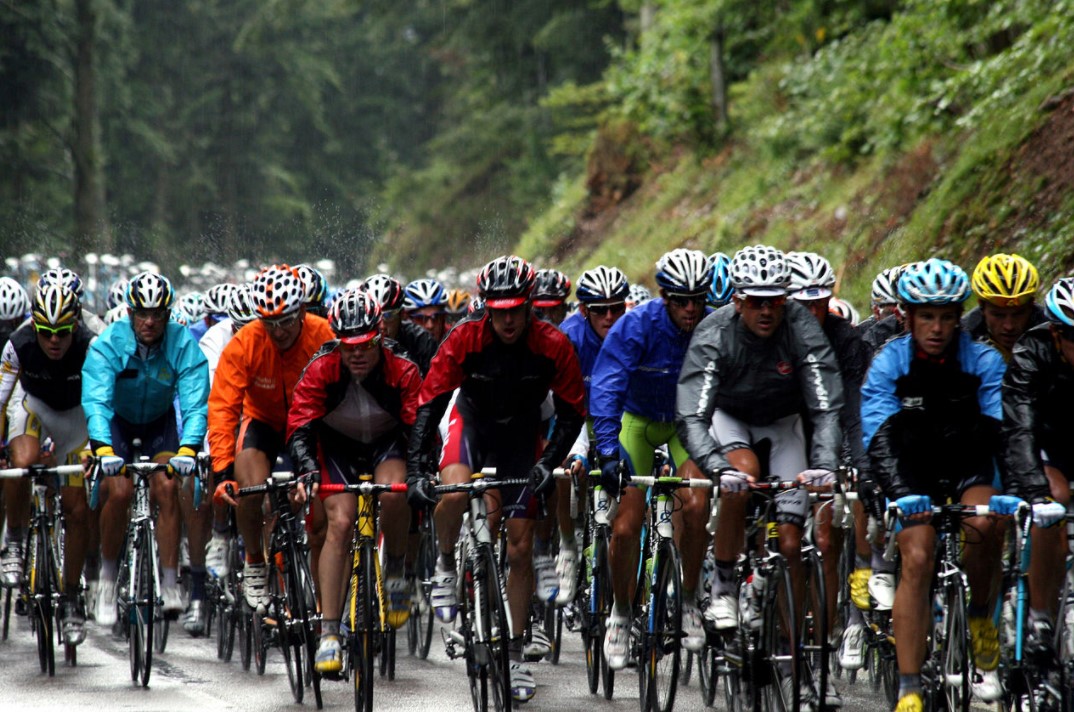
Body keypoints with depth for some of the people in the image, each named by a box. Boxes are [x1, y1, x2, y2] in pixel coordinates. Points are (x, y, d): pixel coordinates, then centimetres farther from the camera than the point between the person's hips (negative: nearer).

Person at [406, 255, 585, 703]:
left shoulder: (552, 346, -24)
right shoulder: (465, 339, -26)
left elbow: (572, 413, -15)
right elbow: (429, 403, -25)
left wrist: (548, 464, -29)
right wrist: (417, 470, -34)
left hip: (521, 434, 1)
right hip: (472, 419, -1)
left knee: (520, 549, -2)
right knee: (453, 492, -35)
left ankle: (515, 654, 10)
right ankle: (445, 566, -5)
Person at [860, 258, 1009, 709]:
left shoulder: (984, 361, -12)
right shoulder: (889, 364, -13)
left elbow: (1005, 430, -17)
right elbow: (880, 439, -21)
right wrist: (903, 494, -38)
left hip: (970, 468, 0)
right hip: (914, 474, 0)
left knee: (985, 523, -31)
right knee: (916, 558, -19)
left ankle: (980, 621, -6)